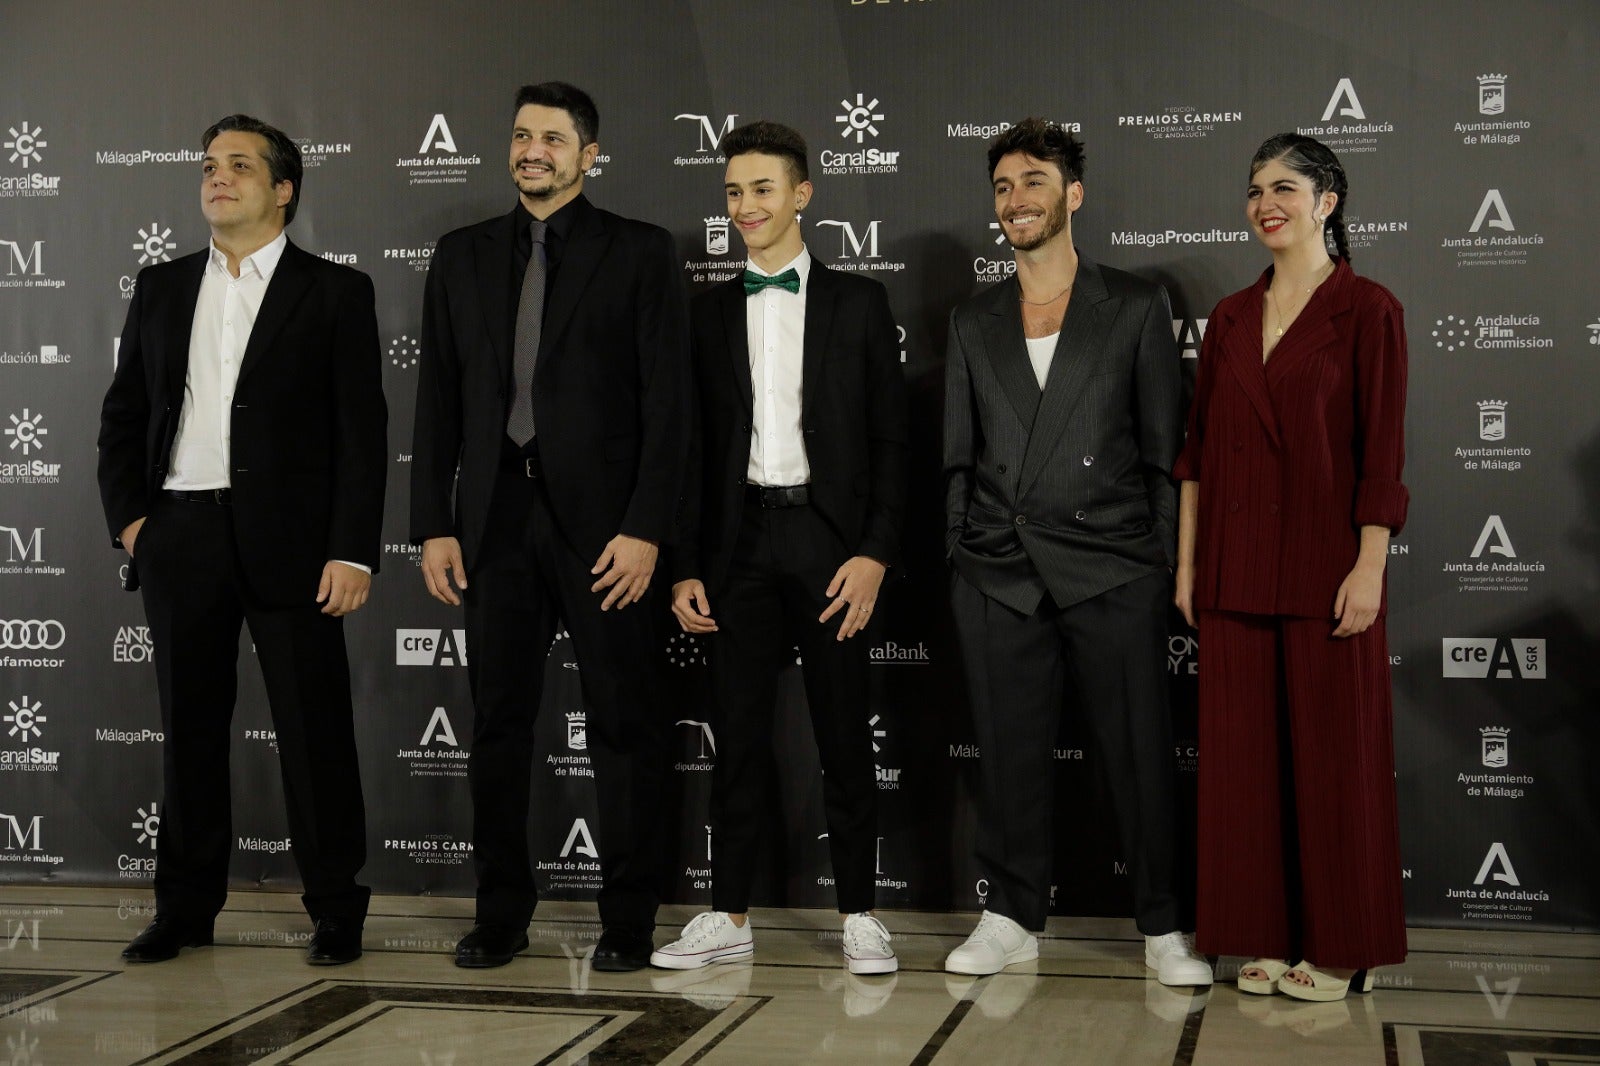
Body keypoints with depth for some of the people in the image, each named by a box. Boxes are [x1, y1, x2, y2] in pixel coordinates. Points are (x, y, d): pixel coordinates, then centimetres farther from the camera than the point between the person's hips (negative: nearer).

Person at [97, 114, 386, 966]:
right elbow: (122, 414, 16)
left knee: (314, 729, 0)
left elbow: (362, 432, -3)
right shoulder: (161, 289, 15)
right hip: (179, 537, 4)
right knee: (189, 726, 9)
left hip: (287, 540, -4)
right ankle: (186, 907, 20)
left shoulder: (334, 292, 2)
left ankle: (336, 911, 11)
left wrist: (353, 551, -11)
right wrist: (127, 518, 2)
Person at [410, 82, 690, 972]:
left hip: (602, 521, -3)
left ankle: (629, 922, 10)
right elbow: (439, 400, 11)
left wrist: (646, 529, -12)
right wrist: (434, 525, 4)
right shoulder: (463, 256, 12)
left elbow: (667, 402, -4)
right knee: (499, 723, 8)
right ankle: (502, 916, 18)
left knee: (625, 725, 2)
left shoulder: (641, 254, 1)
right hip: (495, 519, 4)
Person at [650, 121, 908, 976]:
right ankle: (729, 916, 14)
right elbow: (692, 447, 9)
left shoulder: (857, 303, 4)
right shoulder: (709, 312, 10)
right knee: (737, 733, 5)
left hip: (829, 538, -2)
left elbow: (889, 438, 1)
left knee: (845, 735, 3)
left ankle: (858, 914, 13)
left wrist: (875, 553, -9)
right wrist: (685, 568, 2)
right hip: (740, 539, 2)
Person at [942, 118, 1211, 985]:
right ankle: (1012, 919, 18)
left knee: (1139, 751, -2)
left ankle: (1163, 929, 9)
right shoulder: (973, 323, 15)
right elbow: (959, 456, 16)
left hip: (1110, 570, -3)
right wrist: (957, 555, 9)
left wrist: (1163, 562, 0)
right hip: (998, 574, 3)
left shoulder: (1135, 309, 6)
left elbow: (1162, 449, 5)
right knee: (1009, 752, 6)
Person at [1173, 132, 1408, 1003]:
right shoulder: (1230, 318, 12)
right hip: (1236, 566, 5)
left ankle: (1341, 948, 13)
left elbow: (1381, 451, -9)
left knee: (1331, 751, 2)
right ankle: (1268, 938, 18)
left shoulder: (1366, 309, -4)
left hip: (1322, 564, -5)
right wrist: (1187, 563, 8)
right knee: (1244, 753, 7)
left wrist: (1368, 569, -14)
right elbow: (1198, 448, 12)